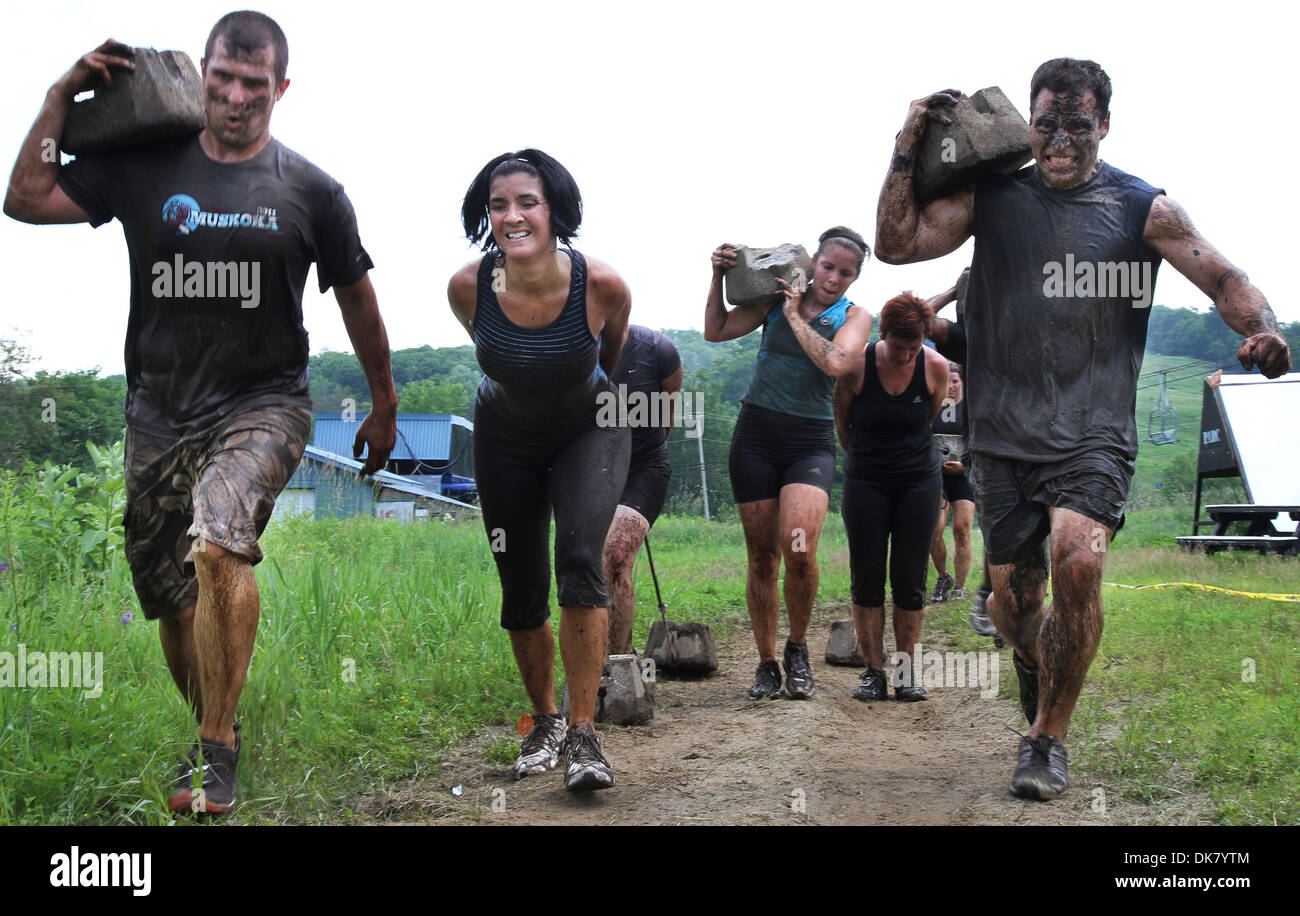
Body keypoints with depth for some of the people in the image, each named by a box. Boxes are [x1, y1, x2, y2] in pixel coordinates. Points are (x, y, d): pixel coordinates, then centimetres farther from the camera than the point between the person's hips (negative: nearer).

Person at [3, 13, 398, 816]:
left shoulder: (310, 191, 0)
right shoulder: (145, 168, 4)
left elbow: (357, 298, 10)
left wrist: (384, 405, 16)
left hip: (263, 403, -3)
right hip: (160, 410, 3)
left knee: (218, 540, -31)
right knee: (173, 599, 9)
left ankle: (218, 750, -21)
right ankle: (210, 733, 33)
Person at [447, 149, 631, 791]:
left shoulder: (601, 285, -27)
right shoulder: (469, 287, -23)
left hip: (589, 430, -2)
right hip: (506, 439, 2)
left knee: (579, 559, -23)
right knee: (521, 591, 5)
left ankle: (584, 733, -17)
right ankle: (544, 719, 27)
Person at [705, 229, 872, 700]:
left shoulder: (854, 317, 5)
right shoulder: (776, 297, 9)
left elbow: (834, 363, -14)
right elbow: (716, 330, 5)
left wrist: (795, 316, -7)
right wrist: (719, 276, -4)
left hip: (811, 441, -1)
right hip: (756, 435, 2)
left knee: (799, 550, -22)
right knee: (762, 557, 2)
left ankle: (798, 649, 2)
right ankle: (766, 663, 16)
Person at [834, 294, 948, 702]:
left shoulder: (936, 367, -9)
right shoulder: (857, 367, -14)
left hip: (919, 480, 1)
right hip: (866, 483, -1)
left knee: (910, 579, 0)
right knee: (867, 577, -2)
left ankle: (907, 672, 8)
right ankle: (874, 673, 5)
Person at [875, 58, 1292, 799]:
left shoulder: (1142, 208, 4)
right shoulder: (991, 199, 8)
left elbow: (1223, 278, 2)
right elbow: (897, 244, 4)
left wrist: (1263, 327, -19)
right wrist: (907, 153, -6)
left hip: (1095, 433, -2)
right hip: (1006, 435, 2)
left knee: (1077, 556, -27)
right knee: (1013, 600, 4)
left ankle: (1049, 737, -10)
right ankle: (1033, 662, 42)